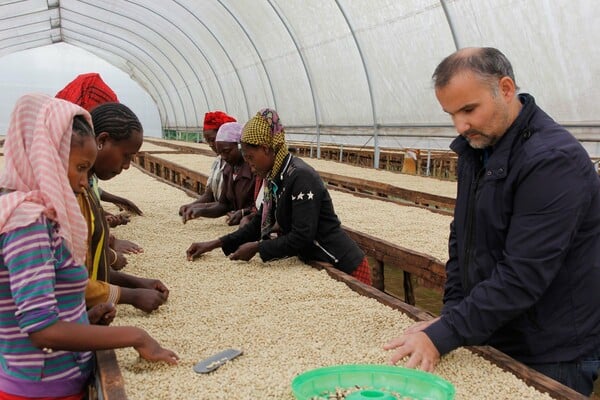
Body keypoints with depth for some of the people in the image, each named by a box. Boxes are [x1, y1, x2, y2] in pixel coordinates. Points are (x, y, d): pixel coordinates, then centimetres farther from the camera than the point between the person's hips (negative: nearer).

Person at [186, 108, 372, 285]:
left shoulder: (301, 177, -23)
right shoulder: (276, 179, 5)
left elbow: (302, 237, -26)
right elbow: (259, 224, 11)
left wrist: (257, 247, -15)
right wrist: (215, 244, 5)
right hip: (320, 266, 8)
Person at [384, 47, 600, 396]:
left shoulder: (553, 160, -23)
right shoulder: (476, 147, 3)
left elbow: (523, 276, -27)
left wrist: (444, 336, -26)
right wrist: (451, 314, 1)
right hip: (490, 339, 7)